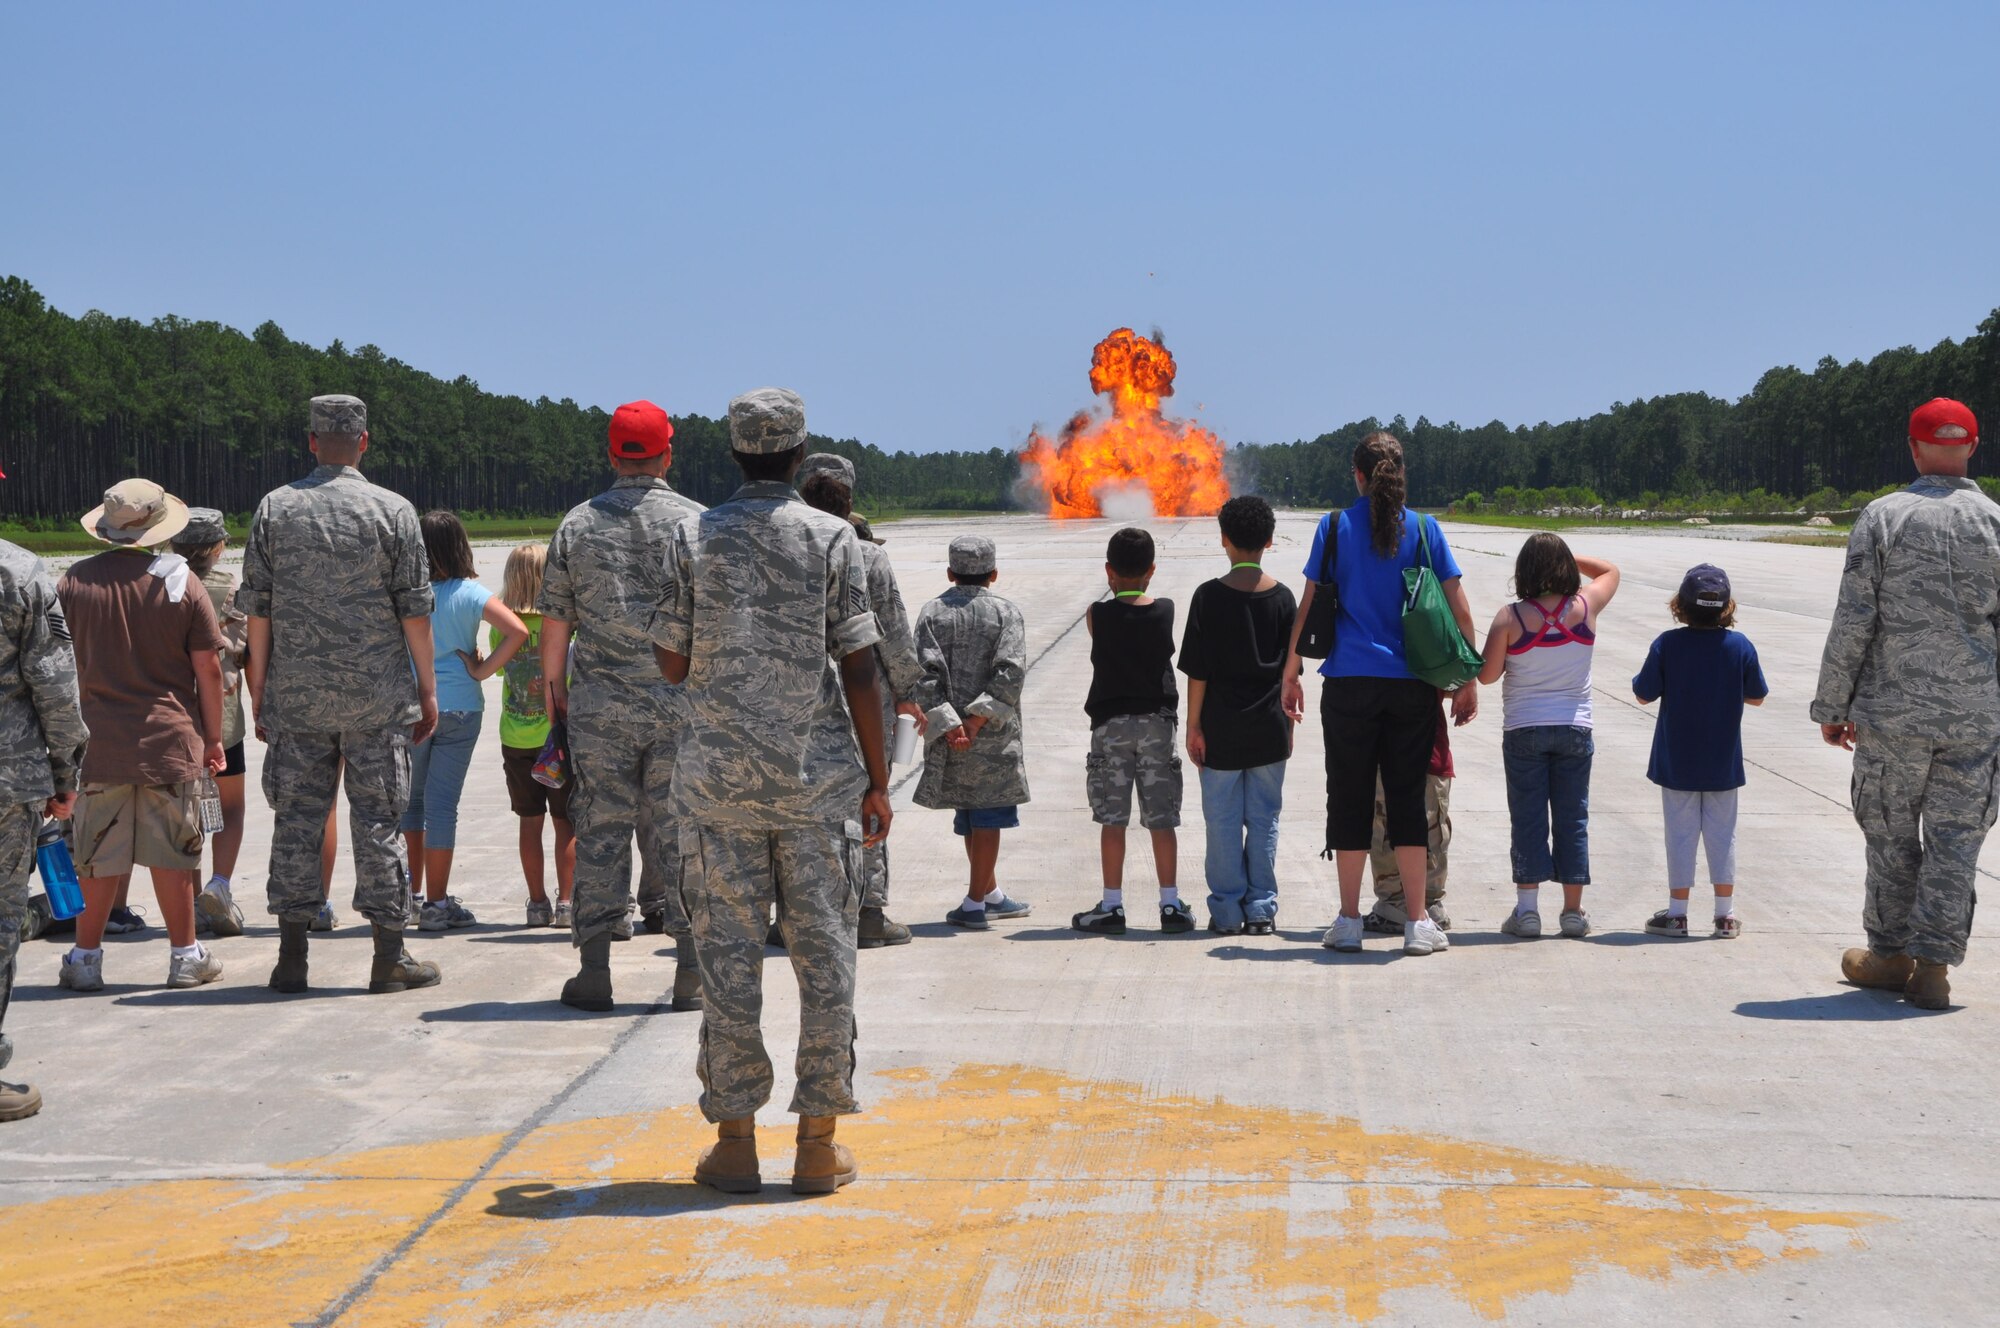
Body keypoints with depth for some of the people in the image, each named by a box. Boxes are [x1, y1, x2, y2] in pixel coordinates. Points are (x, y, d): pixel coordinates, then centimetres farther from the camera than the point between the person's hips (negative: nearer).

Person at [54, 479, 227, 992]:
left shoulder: (75, 582, 0)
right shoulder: (181, 581, -5)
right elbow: (208, 668, -3)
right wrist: (213, 738, 7)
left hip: (99, 743, 1)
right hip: (170, 741, -1)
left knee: (97, 857, 9)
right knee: (172, 853, 6)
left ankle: (86, 958, 14)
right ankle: (185, 955, 13)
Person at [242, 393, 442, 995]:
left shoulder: (275, 508, 3)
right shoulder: (392, 510, -3)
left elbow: (257, 608, 4)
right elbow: (414, 608, -3)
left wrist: (259, 691, 11)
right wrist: (428, 689, 5)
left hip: (296, 694, 2)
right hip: (377, 695, -2)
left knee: (296, 816, 7)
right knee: (378, 818, 2)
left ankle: (292, 957, 8)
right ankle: (389, 956, 5)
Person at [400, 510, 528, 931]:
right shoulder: (471, 594, -6)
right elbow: (517, 632, -15)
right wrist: (481, 671, -8)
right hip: (459, 707, -1)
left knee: (412, 801, 18)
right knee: (442, 804, 2)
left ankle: (413, 894, 22)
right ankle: (436, 904, 3)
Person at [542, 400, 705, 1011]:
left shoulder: (578, 524, 3)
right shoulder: (696, 522, -1)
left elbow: (555, 617, 6)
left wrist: (554, 684, 19)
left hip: (599, 707, 1)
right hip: (681, 705, -1)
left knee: (600, 828, 6)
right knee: (679, 829, 4)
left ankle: (594, 967, 6)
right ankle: (691, 973, 6)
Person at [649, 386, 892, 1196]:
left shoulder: (693, 539, 1)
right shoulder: (831, 538, -2)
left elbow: (672, 664, 3)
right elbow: (859, 670, -4)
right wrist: (878, 780, 1)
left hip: (718, 772, 1)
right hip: (818, 772, -1)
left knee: (727, 953, 5)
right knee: (822, 949, 4)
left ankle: (735, 1138, 6)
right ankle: (819, 1143, 6)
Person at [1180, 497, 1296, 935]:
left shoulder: (1209, 595, -7)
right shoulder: (1281, 597, 0)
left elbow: (1197, 670, -7)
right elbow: (1290, 669, 5)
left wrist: (1193, 725, 0)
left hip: (1222, 729, -2)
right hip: (1269, 729, 2)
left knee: (1223, 820, 5)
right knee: (1264, 819, 9)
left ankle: (1226, 911, 7)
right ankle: (1261, 909, 9)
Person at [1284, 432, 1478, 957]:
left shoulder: (1335, 526, 1)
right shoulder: (1424, 529, 2)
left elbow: (1308, 608, 2)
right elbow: (1460, 612, 1)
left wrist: (1290, 674, 10)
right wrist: (1467, 681, 9)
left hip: (1349, 684, -1)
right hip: (1412, 686, 1)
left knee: (1350, 799, 6)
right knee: (1408, 798, 7)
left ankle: (1349, 922, 10)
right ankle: (1417, 923, 6)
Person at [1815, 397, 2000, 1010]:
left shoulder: (1882, 517, -5)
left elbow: (1852, 623, -6)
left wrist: (1832, 706, 2)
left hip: (1893, 710, -1)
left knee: (1892, 836, 11)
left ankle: (1890, 955, 21)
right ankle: (1934, 965, 6)